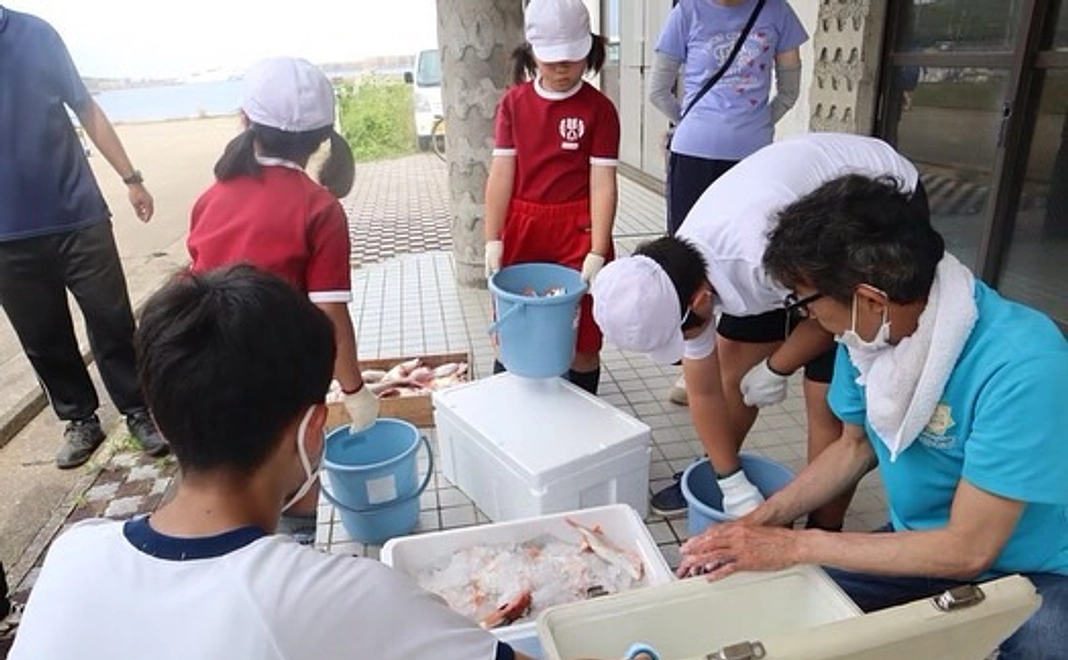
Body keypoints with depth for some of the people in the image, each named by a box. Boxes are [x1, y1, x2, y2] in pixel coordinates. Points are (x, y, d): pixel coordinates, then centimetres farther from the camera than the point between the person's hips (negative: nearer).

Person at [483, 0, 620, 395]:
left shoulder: (599, 109, -5)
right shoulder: (514, 102, 3)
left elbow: (602, 183, -9)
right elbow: (501, 173, 0)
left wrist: (598, 252, -15)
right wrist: (493, 240, -6)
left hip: (576, 230, -2)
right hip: (521, 228, 3)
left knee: (582, 339, 6)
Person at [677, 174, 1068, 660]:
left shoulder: (1020, 365, -31)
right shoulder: (870, 329, -13)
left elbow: (968, 548, -26)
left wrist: (793, 545, -22)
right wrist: (757, 523, -7)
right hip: (922, 545, 4)